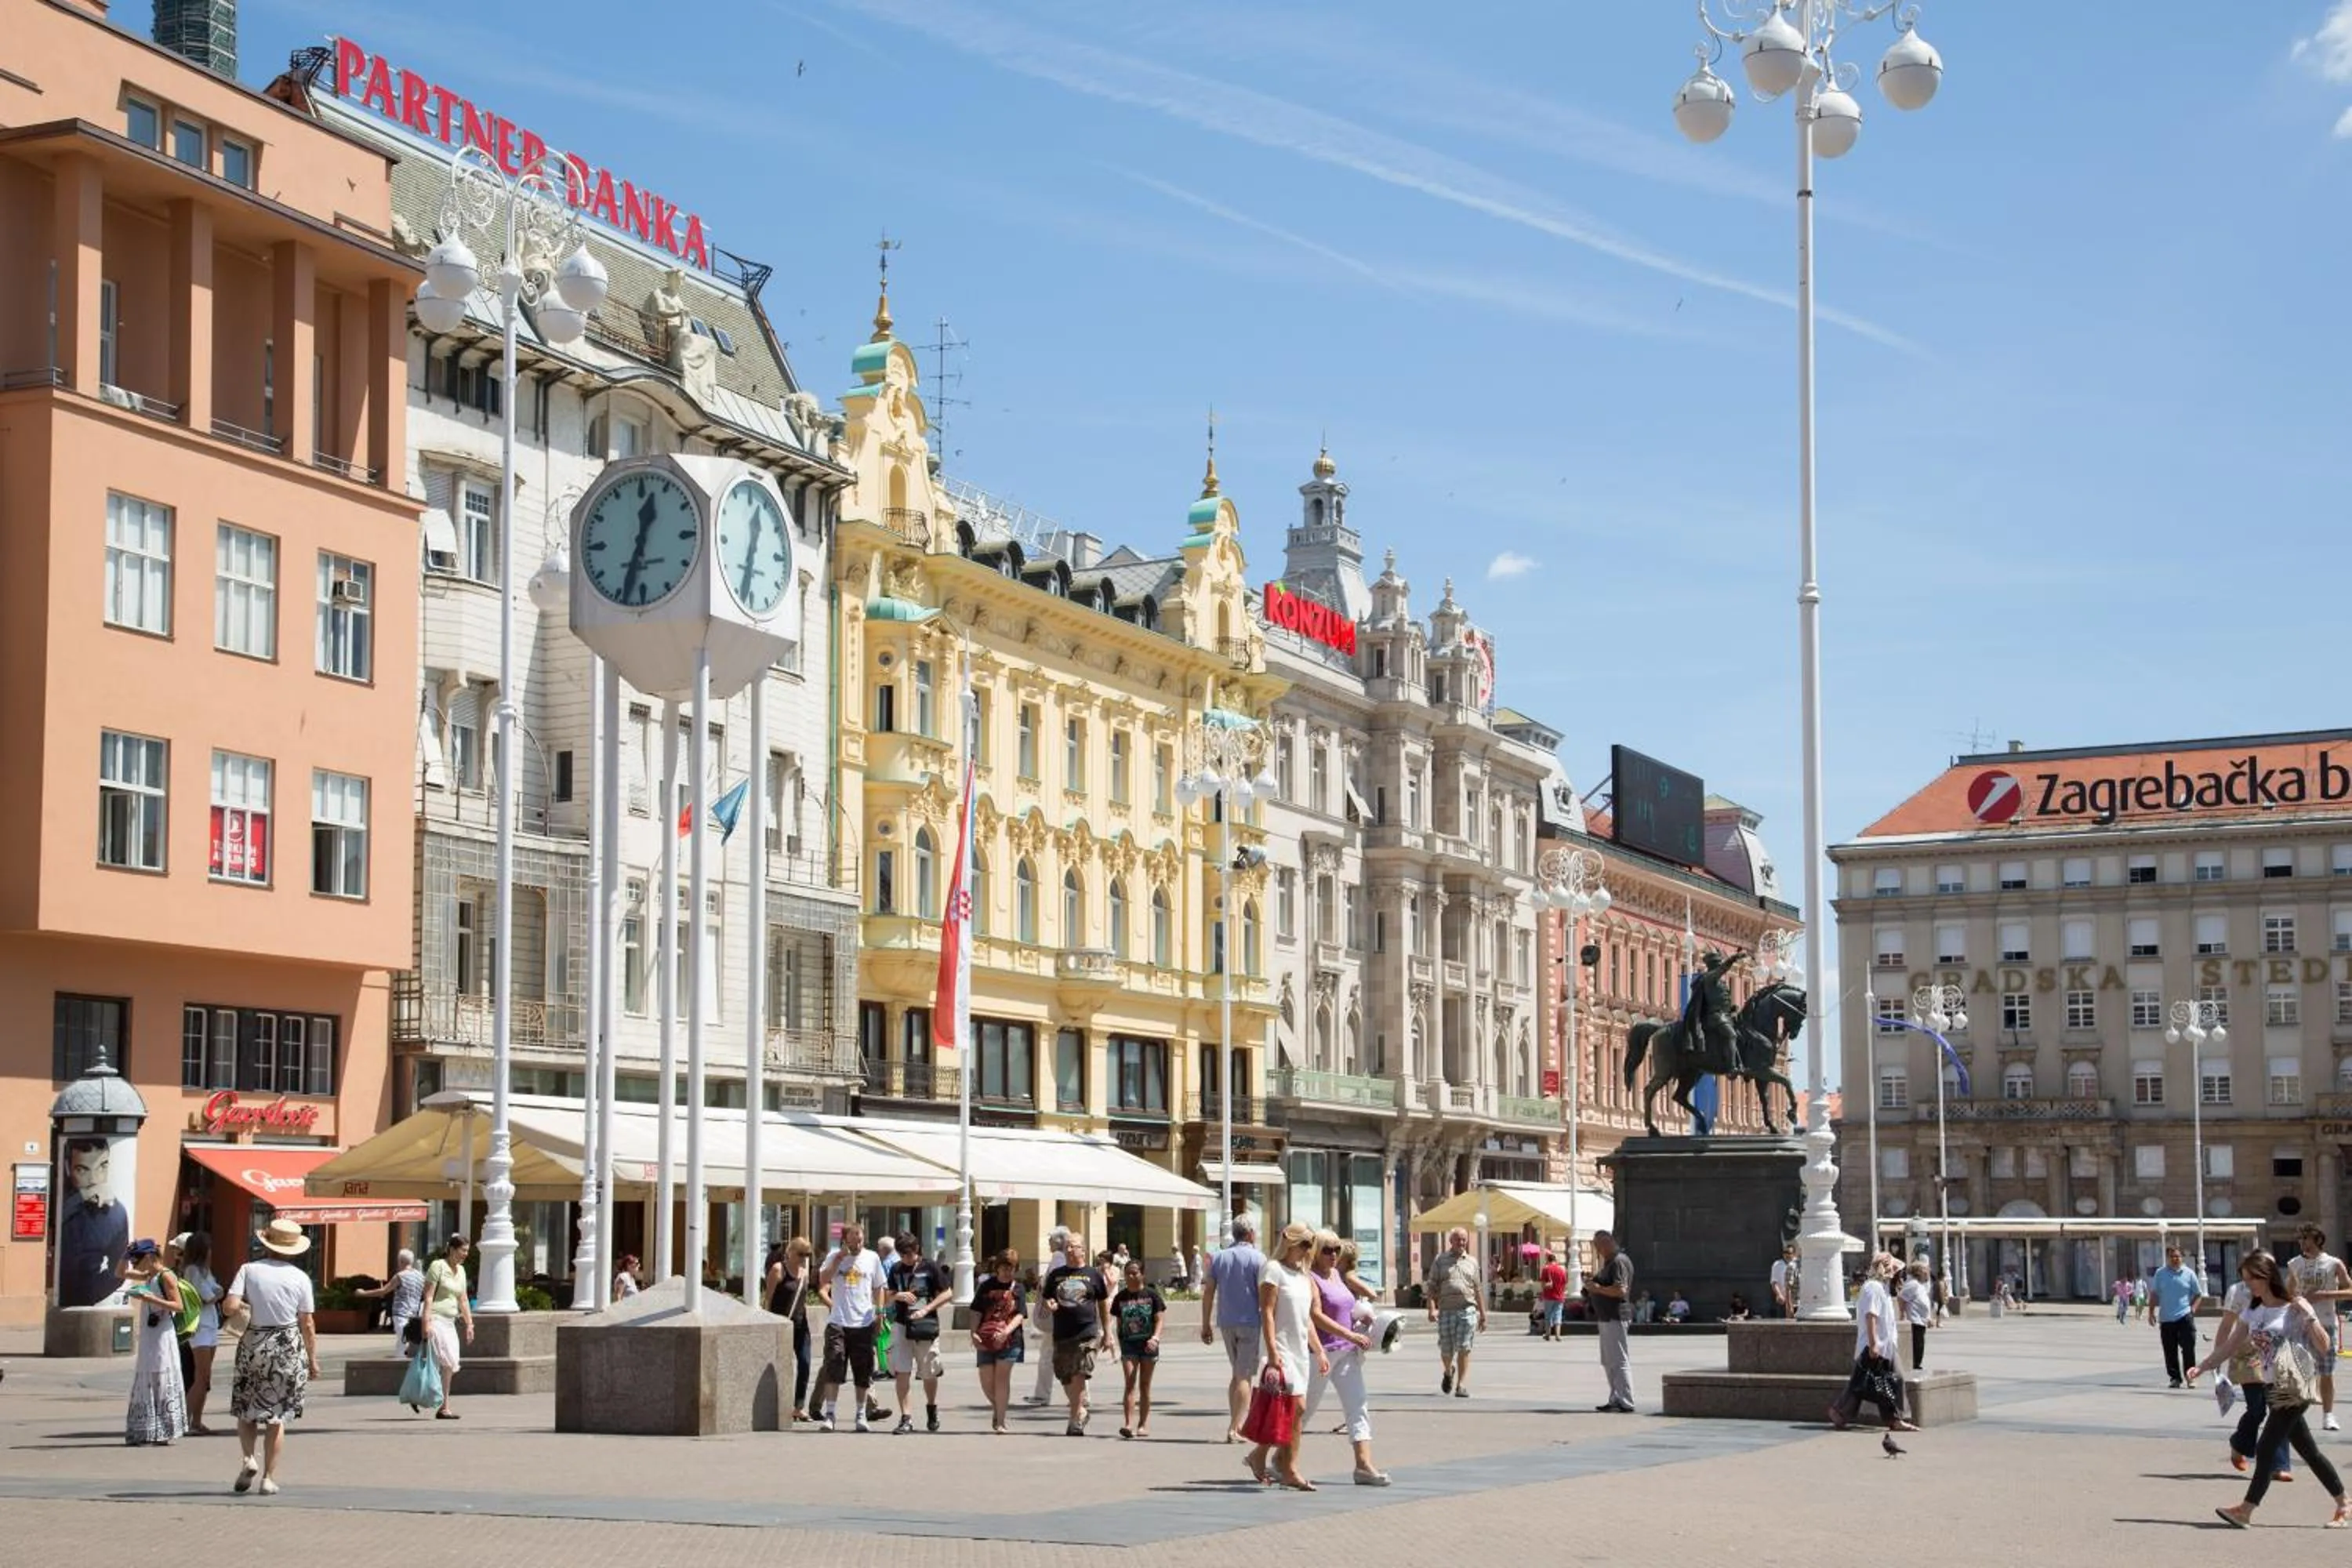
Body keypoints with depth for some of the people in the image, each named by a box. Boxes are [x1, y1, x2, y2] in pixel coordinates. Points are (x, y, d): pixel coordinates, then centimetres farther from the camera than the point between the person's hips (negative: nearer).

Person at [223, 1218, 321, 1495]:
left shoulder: (250, 1270, -3)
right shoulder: (300, 1278, -1)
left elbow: (230, 1306, -13)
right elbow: (307, 1324, 0)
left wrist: (245, 1307, 9)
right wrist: (313, 1359, 8)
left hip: (253, 1344, 0)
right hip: (288, 1347, 0)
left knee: (245, 1409, 17)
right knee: (276, 1415, 6)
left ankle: (248, 1458, -5)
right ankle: (269, 1478, 5)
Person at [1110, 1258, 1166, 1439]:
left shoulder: (1151, 1295, -1)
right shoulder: (1120, 1298, 6)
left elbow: (1159, 1320, -3)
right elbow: (1119, 1323, 12)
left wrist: (1155, 1338, -18)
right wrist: (1120, 1344, 8)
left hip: (1148, 1344, -1)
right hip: (1128, 1344, 1)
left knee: (1145, 1385, 7)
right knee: (1130, 1384, -10)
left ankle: (1143, 1424, 16)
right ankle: (1129, 1424, -17)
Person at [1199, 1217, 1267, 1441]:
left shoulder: (1217, 1257, 8)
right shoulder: (1257, 1258, -6)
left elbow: (1208, 1293, 7)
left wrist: (1206, 1325, 12)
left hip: (1226, 1322, 5)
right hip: (1251, 1322, -5)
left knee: (1236, 1374, 17)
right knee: (1245, 1376, -1)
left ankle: (1236, 1425, 17)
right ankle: (1234, 1428, -6)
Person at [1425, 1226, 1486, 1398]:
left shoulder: (1472, 1262, 15)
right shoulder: (1441, 1260, 7)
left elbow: (1478, 1290, 18)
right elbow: (1432, 1287, 3)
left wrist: (1483, 1315, 15)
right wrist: (1432, 1308, -10)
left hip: (1467, 1309, 1)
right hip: (1446, 1310, -1)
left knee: (1464, 1349, -7)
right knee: (1446, 1351, 6)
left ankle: (1461, 1385, -2)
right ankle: (1448, 1372, 37)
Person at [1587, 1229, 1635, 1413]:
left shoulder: (1619, 1262, -15)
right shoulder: (1608, 1263, 18)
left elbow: (1621, 1290, -26)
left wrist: (1598, 1288, -18)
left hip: (1616, 1319, -11)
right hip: (1606, 1318, 11)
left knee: (1619, 1362, -10)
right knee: (1608, 1363, 16)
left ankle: (1626, 1403, -10)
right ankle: (1615, 1400, 22)